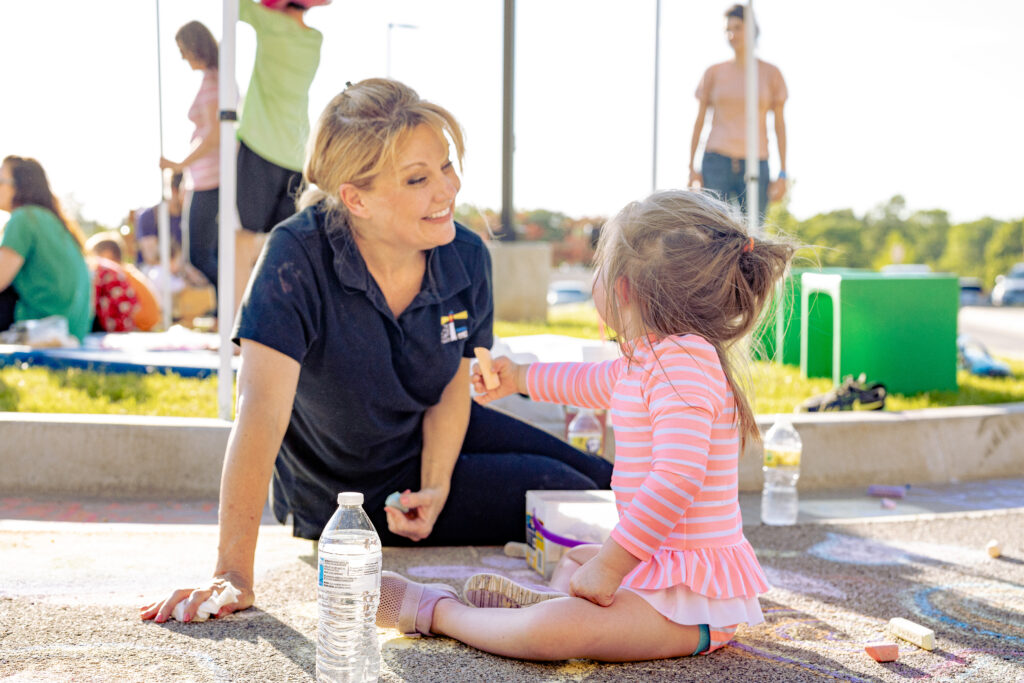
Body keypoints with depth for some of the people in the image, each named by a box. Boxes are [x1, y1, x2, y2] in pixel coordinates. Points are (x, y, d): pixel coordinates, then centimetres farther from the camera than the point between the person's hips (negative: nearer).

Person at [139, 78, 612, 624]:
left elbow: (450, 392, -5)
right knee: (554, 491, -8)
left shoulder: (466, 258, -17)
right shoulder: (297, 258, -33)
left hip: (432, 443, 5)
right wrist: (233, 573, -44)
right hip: (346, 496, -5)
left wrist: (435, 488, -22)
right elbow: (261, 408, -40)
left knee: (598, 482, 11)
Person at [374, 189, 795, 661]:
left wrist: (610, 565, -29)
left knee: (550, 634, -27)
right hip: (662, 566, 11)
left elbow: (678, 476, -33)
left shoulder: (685, 359, -23)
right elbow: (600, 382, 35)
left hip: (692, 595, -11)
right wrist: (521, 377, 48)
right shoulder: (649, 358, 12)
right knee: (573, 558, 35)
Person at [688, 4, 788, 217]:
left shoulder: (771, 73, 6)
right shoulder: (714, 72, 7)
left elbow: (780, 124, 6)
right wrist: (692, 168, 1)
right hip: (717, 162, 0)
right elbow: (699, 121, 8)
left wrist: (782, 174, 0)